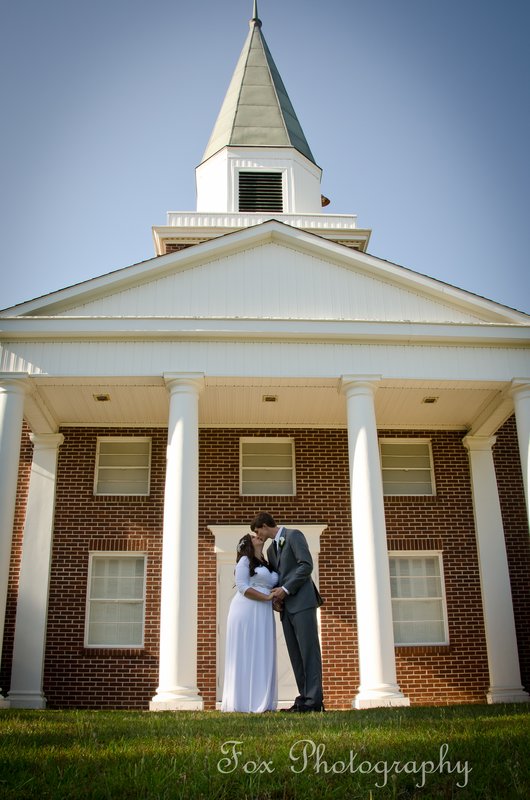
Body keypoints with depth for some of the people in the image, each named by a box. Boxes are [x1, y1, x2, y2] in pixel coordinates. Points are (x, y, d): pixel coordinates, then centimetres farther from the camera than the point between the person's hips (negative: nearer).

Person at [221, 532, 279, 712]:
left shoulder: (267, 565, 22)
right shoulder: (245, 560, 0)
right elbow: (242, 587, -10)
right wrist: (267, 597, -14)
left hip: (262, 615, 7)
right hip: (246, 612, -7)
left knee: (261, 657, 3)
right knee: (245, 656, -7)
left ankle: (260, 702, 4)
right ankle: (244, 702, -6)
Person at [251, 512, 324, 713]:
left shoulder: (294, 535, -2)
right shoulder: (271, 549, 22)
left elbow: (306, 565, -13)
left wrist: (285, 589, -13)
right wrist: (275, 597, 5)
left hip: (302, 602, -8)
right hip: (286, 607, 8)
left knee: (309, 650, -10)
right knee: (295, 654, 3)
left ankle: (314, 700, -12)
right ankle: (304, 698, 3)